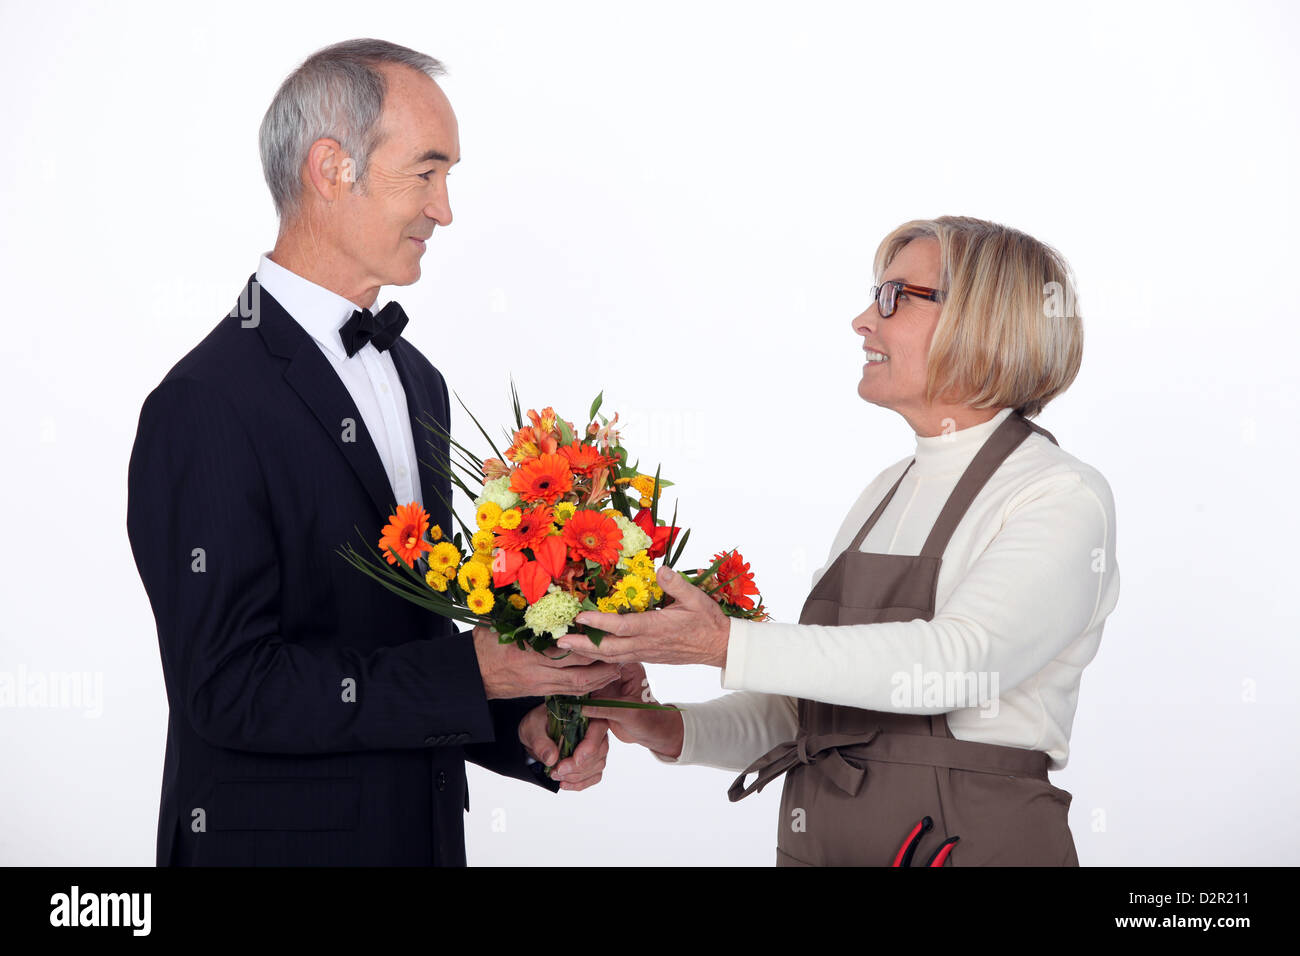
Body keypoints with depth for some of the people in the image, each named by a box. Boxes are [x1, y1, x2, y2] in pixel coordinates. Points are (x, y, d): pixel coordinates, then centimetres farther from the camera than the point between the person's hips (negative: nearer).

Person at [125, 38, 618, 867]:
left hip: (422, 829, 8)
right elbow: (230, 688, -22)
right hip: (276, 838, -8)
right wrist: (474, 673, -22)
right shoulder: (206, 407, -18)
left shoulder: (417, 380, 9)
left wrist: (521, 726, -4)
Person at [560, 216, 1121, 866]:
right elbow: (805, 710, 11)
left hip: (976, 843, -6)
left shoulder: (1065, 498, -11)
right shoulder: (887, 494, 11)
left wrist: (727, 643, -30)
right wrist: (673, 731, -6)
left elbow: (957, 661, -27)